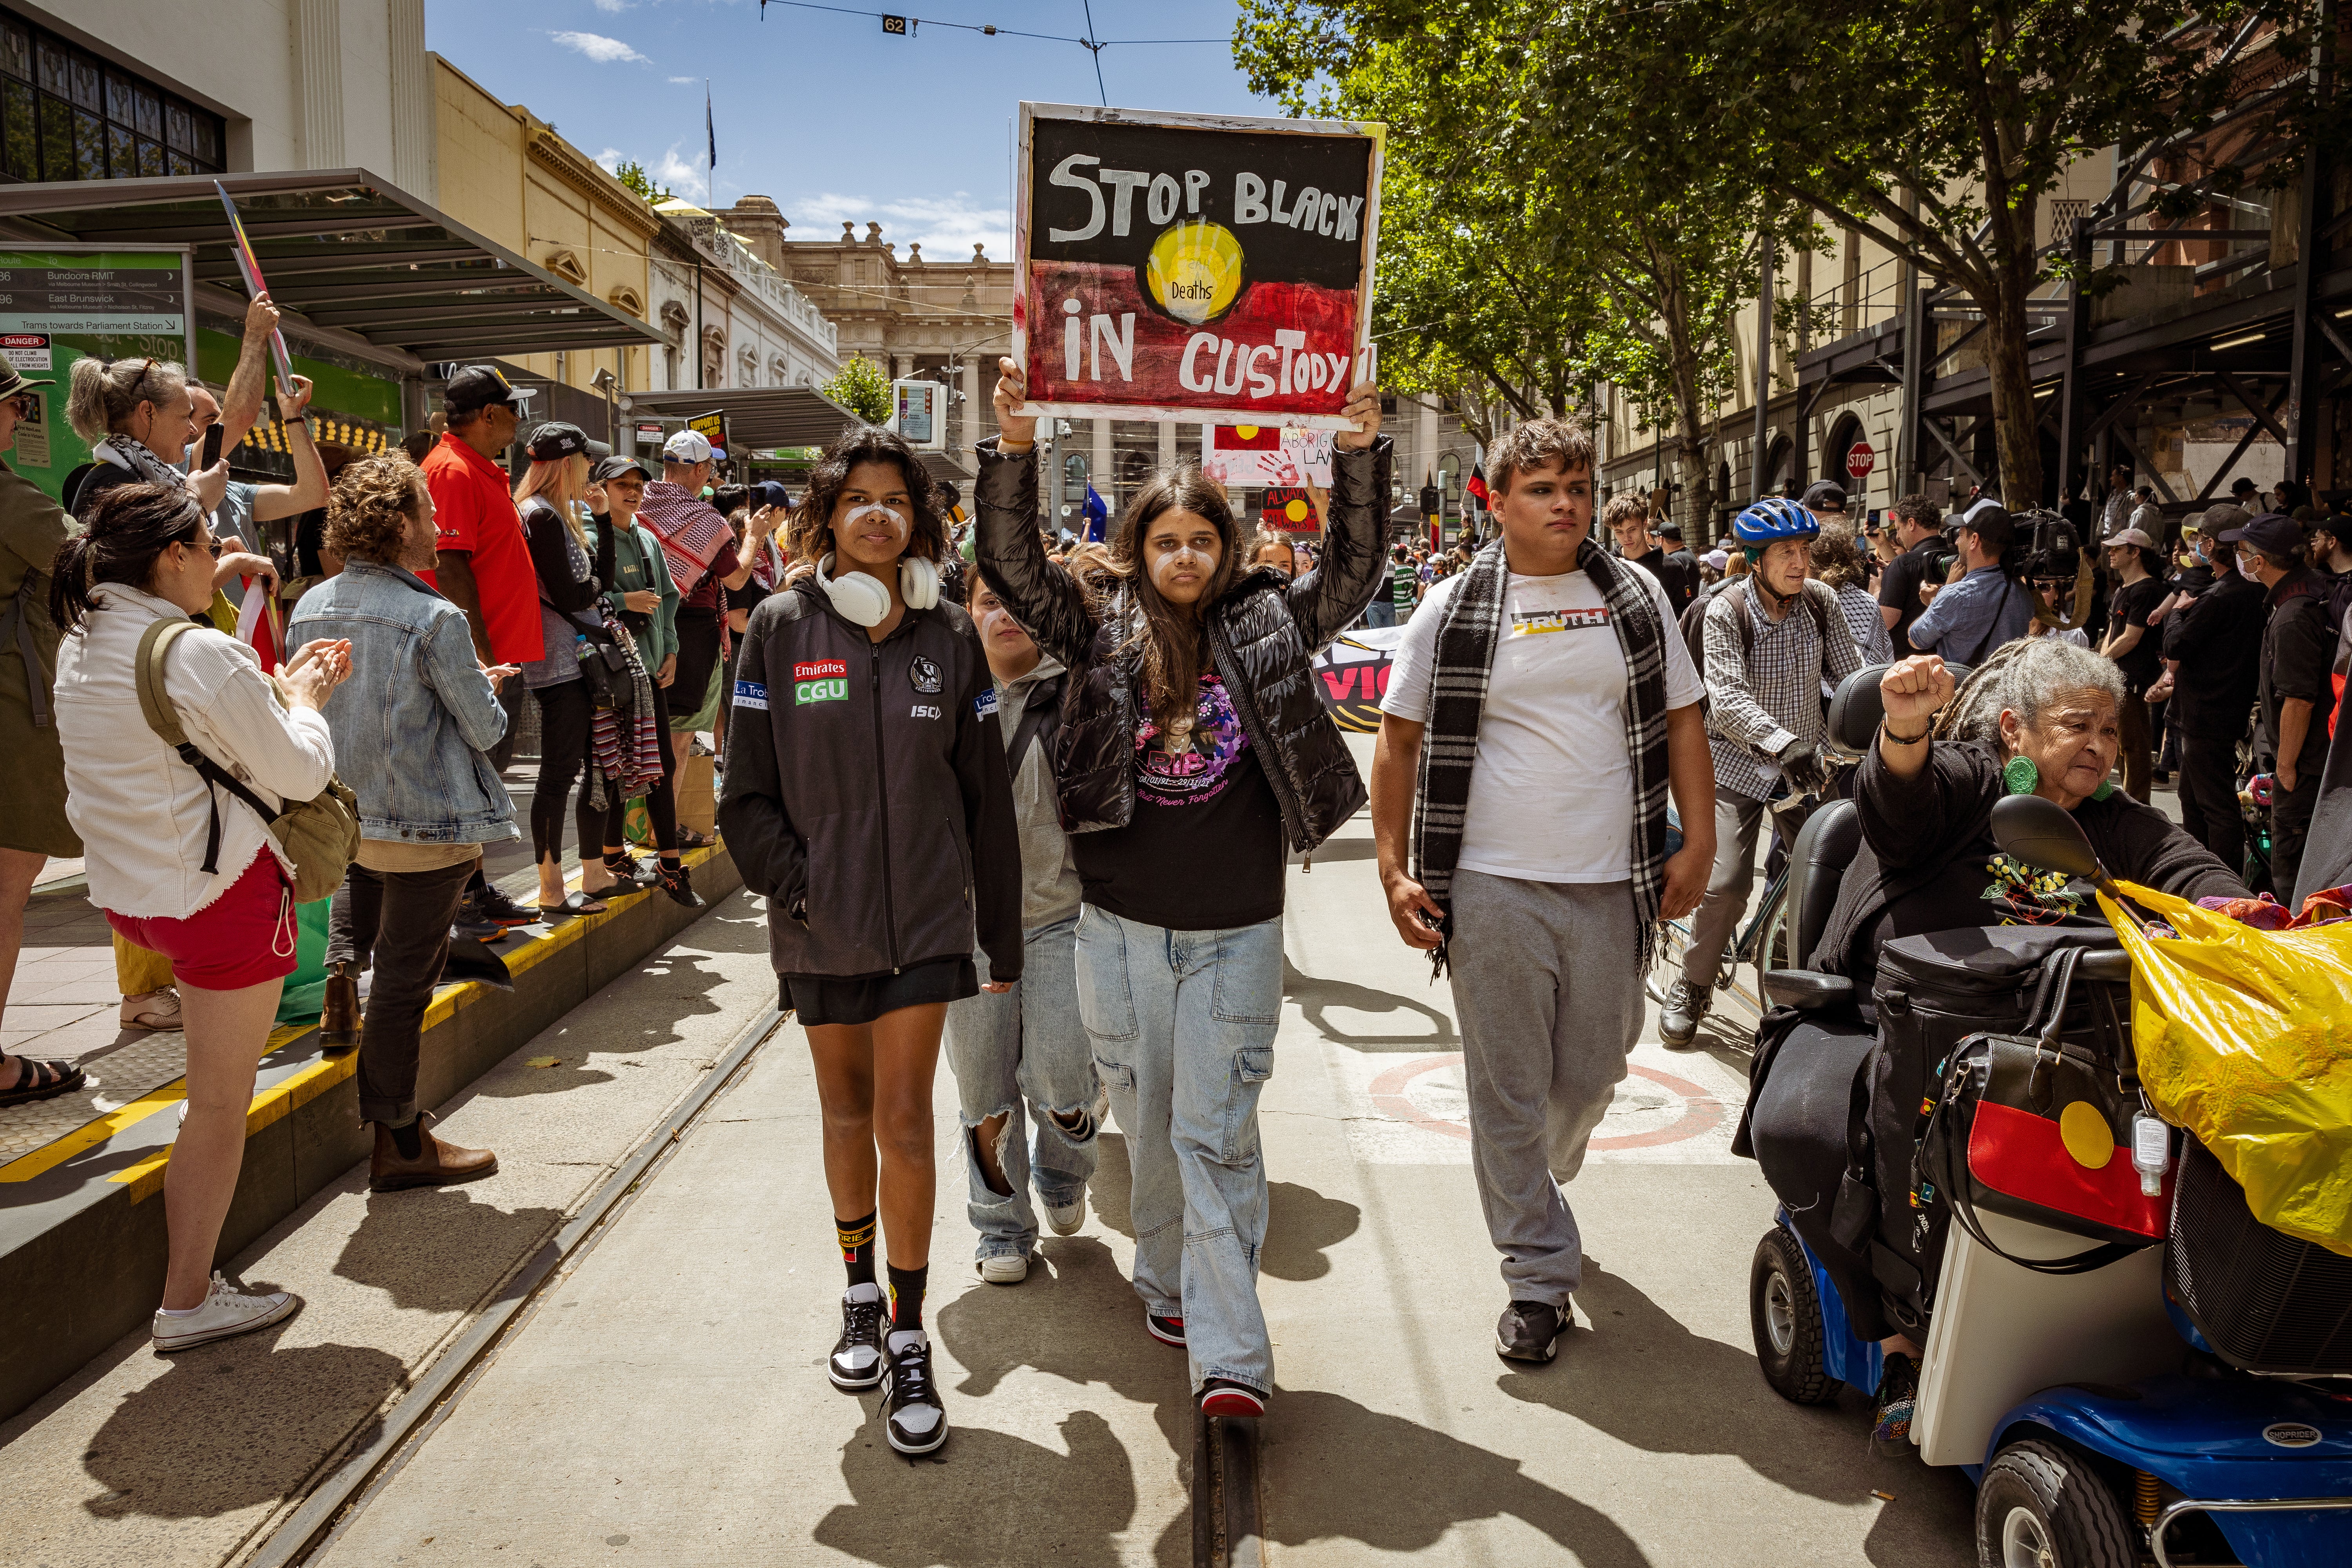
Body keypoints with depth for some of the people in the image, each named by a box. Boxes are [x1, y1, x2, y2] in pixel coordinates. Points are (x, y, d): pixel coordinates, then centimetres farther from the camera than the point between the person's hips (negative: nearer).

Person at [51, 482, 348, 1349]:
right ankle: (188, 1301, 14)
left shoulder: (79, 651, 6)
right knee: (219, 1106, 3)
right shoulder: (202, 654, -20)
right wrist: (303, 700, 5)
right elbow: (300, 772, -13)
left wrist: (275, 688, 18)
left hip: (125, 888, 8)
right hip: (219, 893, -8)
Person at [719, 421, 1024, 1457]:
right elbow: (746, 794, 0)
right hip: (819, 924, 1)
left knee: (903, 1121, -3)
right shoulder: (780, 630, -2)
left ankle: (908, 1338, 10)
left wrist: (1003, 940, 3)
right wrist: (797, 886, -12)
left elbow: (986, 800, 3)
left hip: (924, 922, -1)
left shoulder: (950, 638, 0)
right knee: (845, 1111, 16)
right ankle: (860, 1292, 37)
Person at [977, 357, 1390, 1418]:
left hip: (1236, 934, -1)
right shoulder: (1100, 632, 0)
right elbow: (1011, 565, -7)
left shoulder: (1265, 626, 1)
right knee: (1148, 1126, 14)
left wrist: (1360, 452, -14)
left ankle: (1230, 1355, 2)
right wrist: (1015, 447, -20)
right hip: (1121, 931, 1)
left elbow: (1354, 569, -2)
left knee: (1216, 1135, -1)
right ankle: (1169, 1281, 36)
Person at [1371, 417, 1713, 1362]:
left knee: (1591, 1077, 14)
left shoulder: (1636, 596, 7)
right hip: (1493, 888, -2)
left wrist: (1697, 846, 2)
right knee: (1509, 1089, 2)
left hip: (1612, 889, 3)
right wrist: (1394, 869, -3)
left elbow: (1680, 721, 11)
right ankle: (1539, 1276, 16)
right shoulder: (1455, 609, 0)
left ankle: (1529, 1188, 44)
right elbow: (1400, 740, 3)